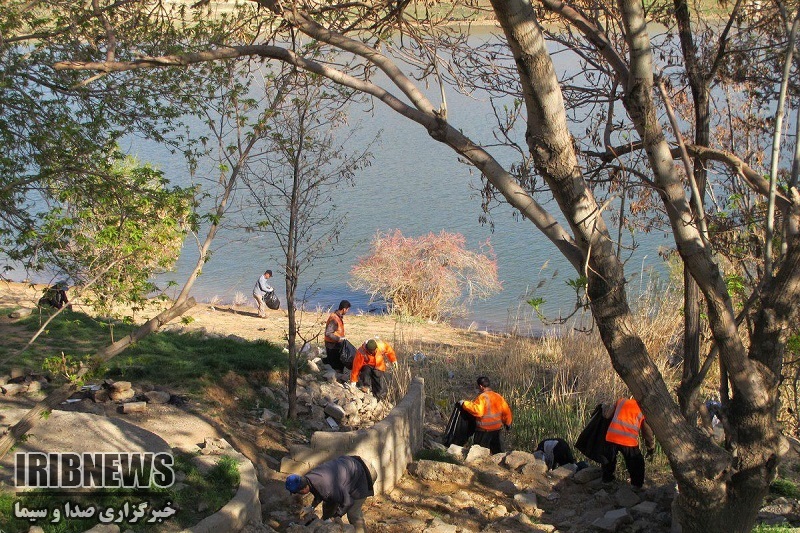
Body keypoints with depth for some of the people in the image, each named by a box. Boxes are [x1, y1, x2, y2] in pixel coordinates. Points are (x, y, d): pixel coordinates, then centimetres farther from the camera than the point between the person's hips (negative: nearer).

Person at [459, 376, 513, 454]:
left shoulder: (482, 397, -18)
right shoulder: (498, 396, 5)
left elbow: (477, 411, -30)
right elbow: (506, 411, 9)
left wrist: (465, 404, -21)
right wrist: (508, 423, 22)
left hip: (484, 430, -7)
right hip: (497, 428, 7)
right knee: (497, 450, 17)